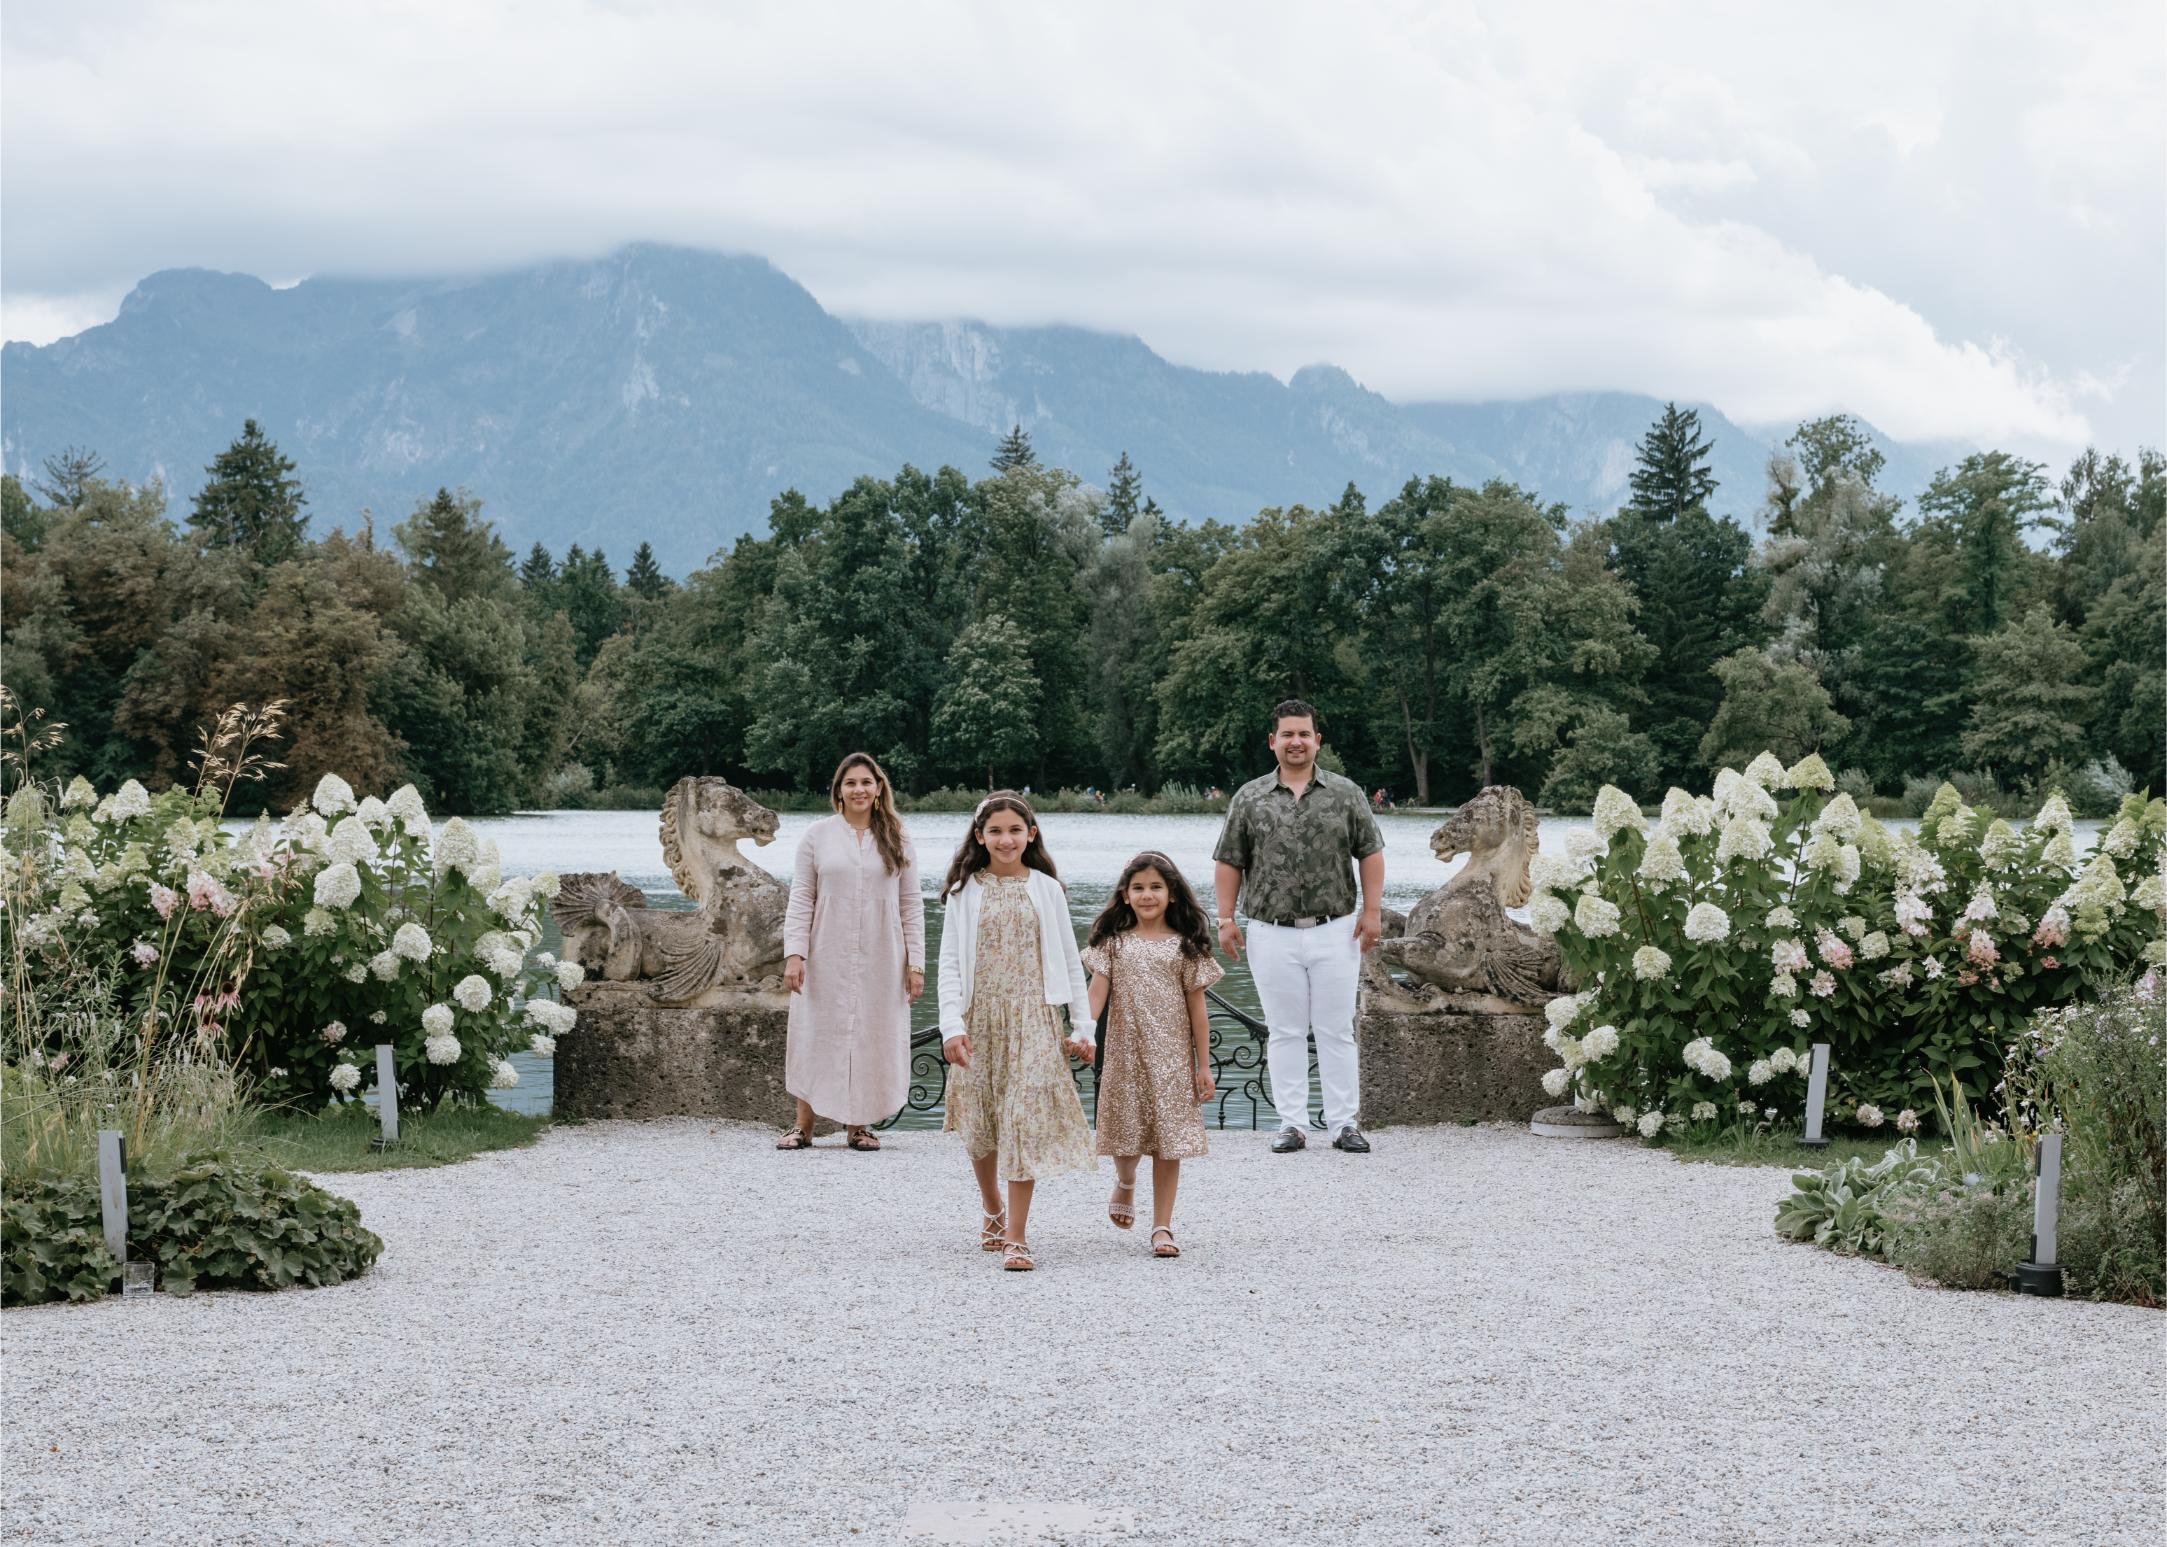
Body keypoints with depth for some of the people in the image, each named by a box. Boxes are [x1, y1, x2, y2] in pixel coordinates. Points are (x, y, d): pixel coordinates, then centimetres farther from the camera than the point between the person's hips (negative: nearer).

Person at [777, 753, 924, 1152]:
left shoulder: (896, 842, 7)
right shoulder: (817, 836, 3)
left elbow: (911, 905, 6)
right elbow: (800, 899, 1)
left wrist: (916, 962, 0)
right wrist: (794, 952, -8)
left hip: (880, 962, 1)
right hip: (826, 961, -1)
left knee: (872, 1038, 2)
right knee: (817, 1036, 1)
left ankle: (859, 1125, 12)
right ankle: (804, 1125, 8)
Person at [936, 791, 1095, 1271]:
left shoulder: (1047, 890, 4)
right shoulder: (965, 892, 4)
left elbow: (1069, 962, 7)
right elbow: (950, 963, 0)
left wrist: (1081, 1026, 3)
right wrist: (951, 1025, -12)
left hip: (1033, 1017, -1)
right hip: (980, 1018, 1)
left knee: (1026, 1121, -10)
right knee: (980, 1123, 9)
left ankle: (1017, 1235, -9)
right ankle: (993, 1212, 32)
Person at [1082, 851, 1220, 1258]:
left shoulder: (1185, 946, 0)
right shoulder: (1114, 943, 3)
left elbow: (1197, 1007, 2)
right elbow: (1096, 994, -4)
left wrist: (1203, 1065, 0)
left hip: (1172, 1056, -1)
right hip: (1125, 1053, 1)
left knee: (1169, 1138, -1)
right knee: (1127, 1132, 6)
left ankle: (1162, 1226, 6)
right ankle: (1125, 1184, 40)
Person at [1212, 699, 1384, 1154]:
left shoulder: (1345, 793, 5)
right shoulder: (1249, 799, 5)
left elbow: (1370, 853, 6)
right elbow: (1229, 862, 7)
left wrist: (1372, 910, -2)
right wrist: (1226, 919, 0)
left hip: (1335, 930, 0)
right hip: (1272, 934, 0)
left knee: (1336, 1030, 2)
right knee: (1286, 1031, 5)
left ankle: (1343, 1123, 7)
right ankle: (1292, 1124, 10)